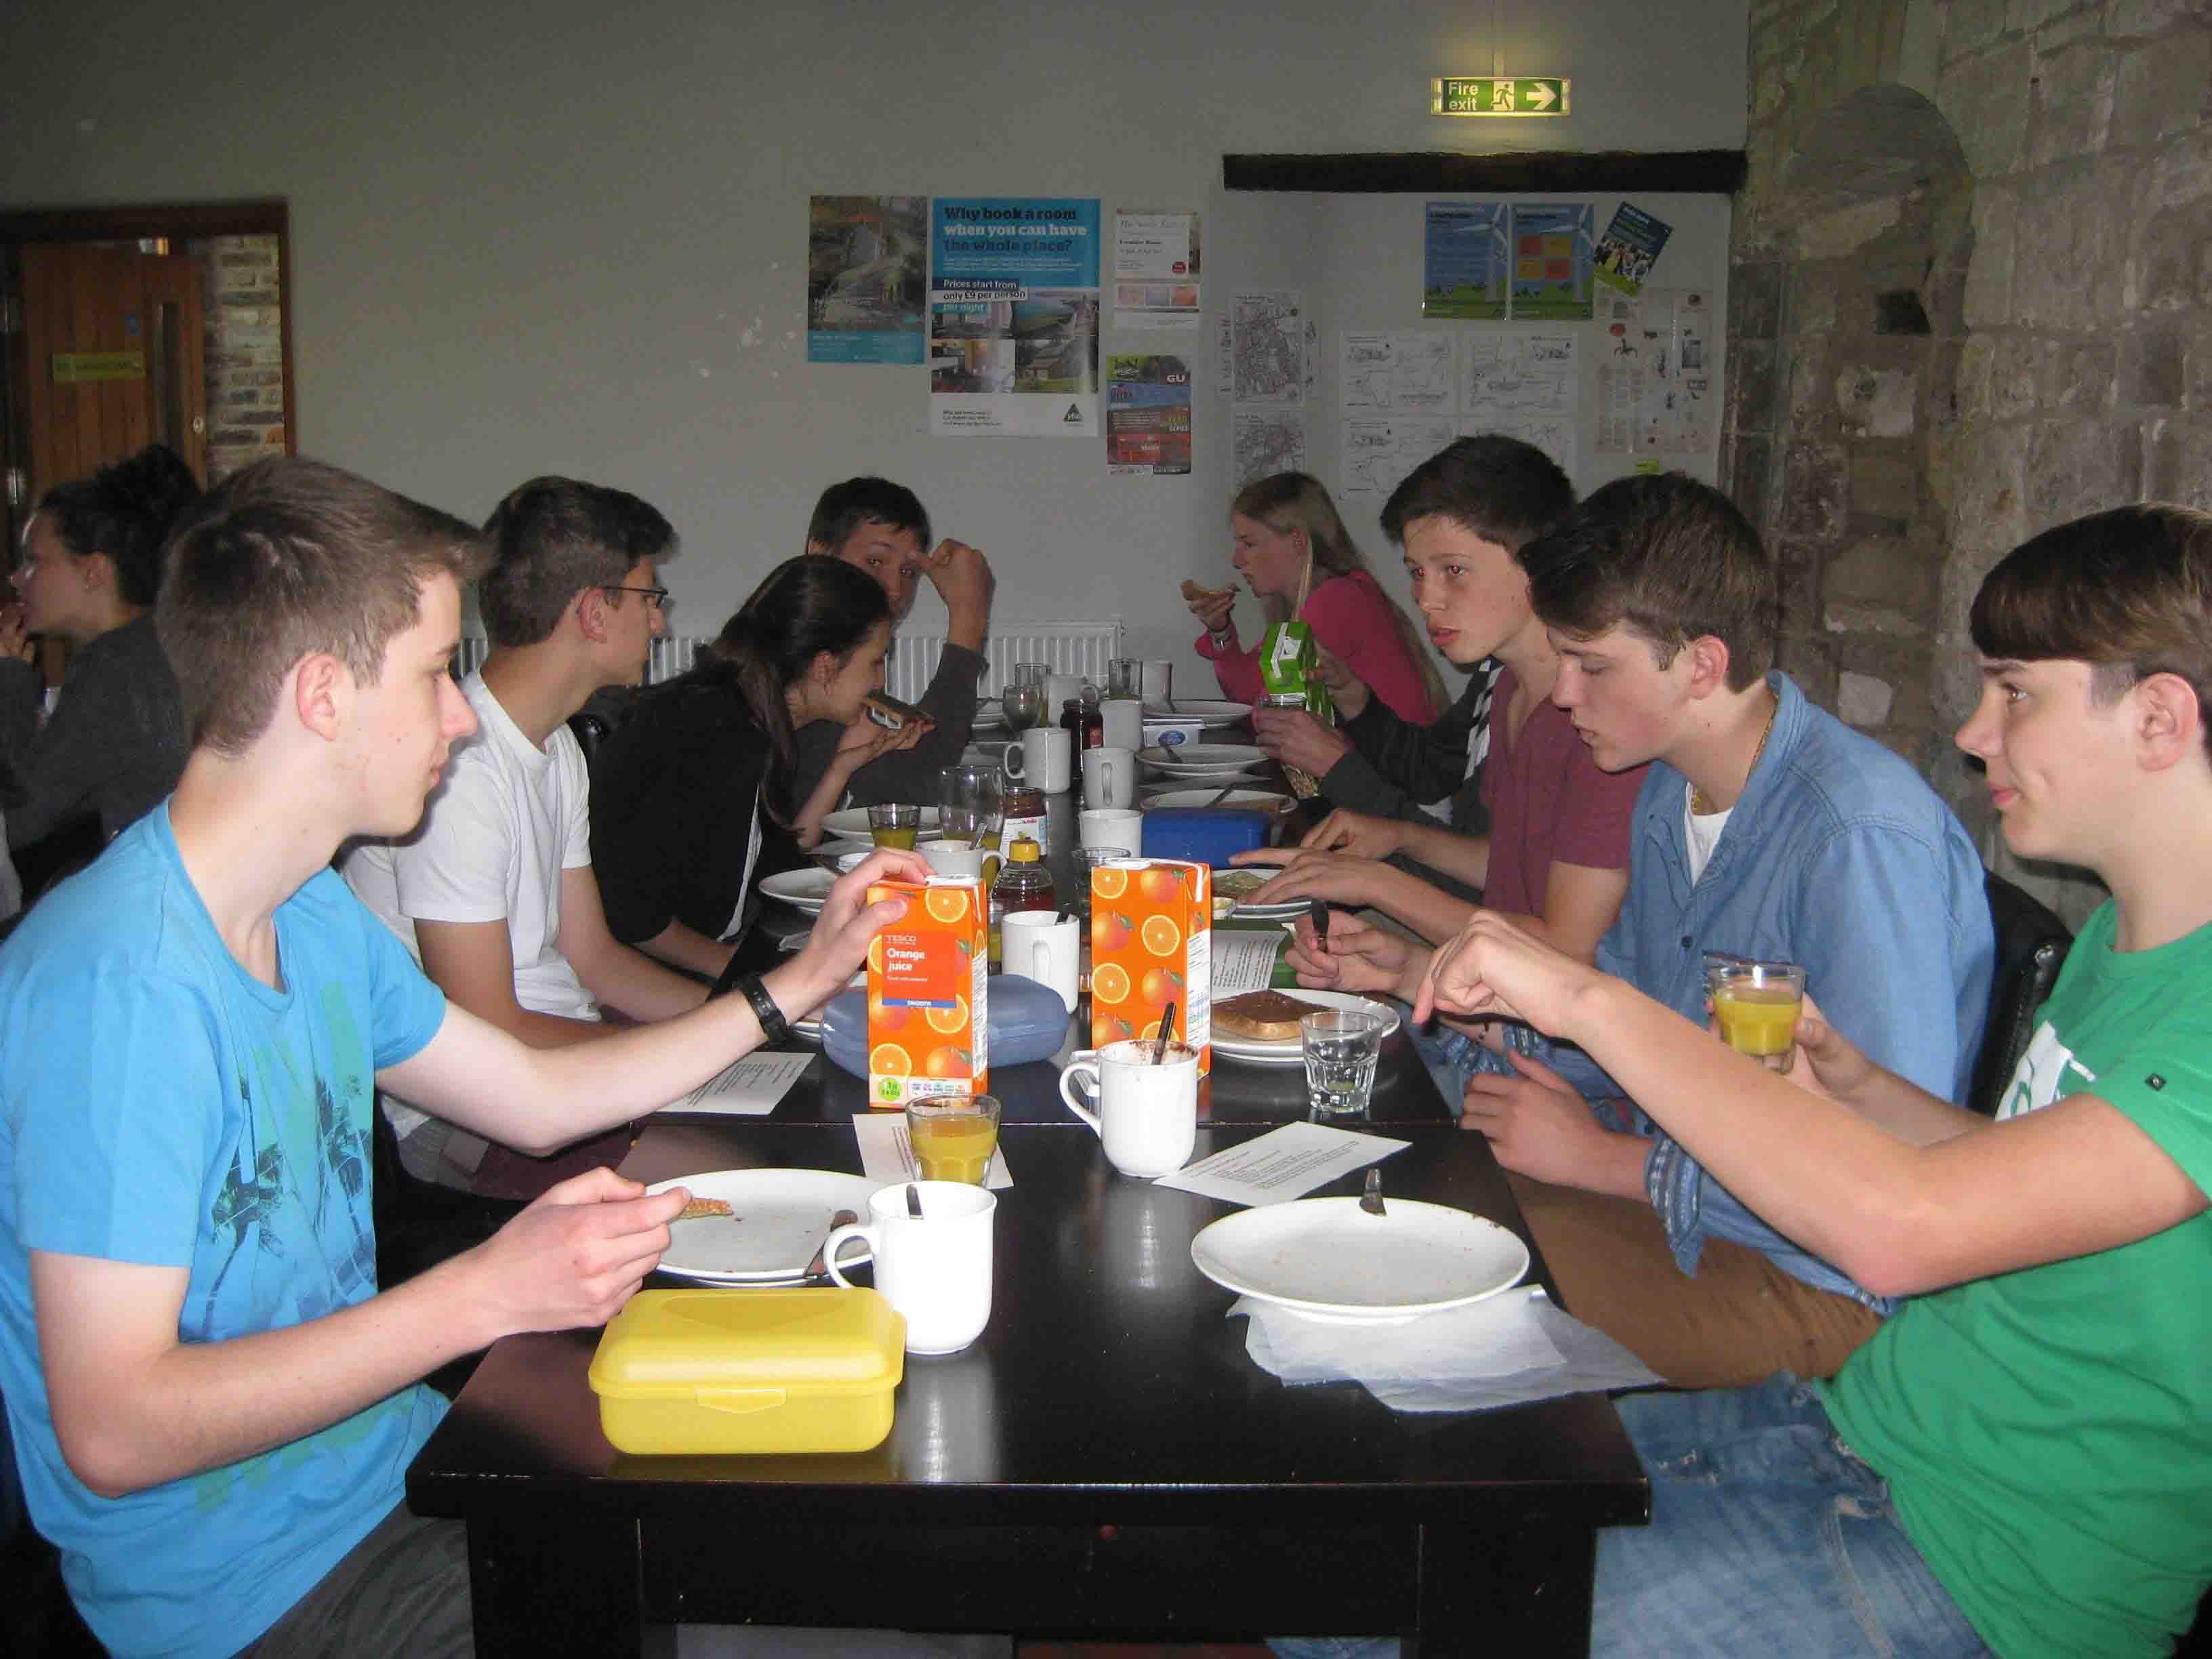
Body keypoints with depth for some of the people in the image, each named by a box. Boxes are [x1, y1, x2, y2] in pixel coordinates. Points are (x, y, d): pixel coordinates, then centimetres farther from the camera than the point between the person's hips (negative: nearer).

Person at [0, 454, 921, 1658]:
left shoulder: (313, 914, 5)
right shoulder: (121, 983, -25)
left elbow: (536, 1096, 16)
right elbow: (113, 1433, -27)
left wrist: (800, 981, 15)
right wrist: (488, 1293, -29)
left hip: (383, 1460, 8)